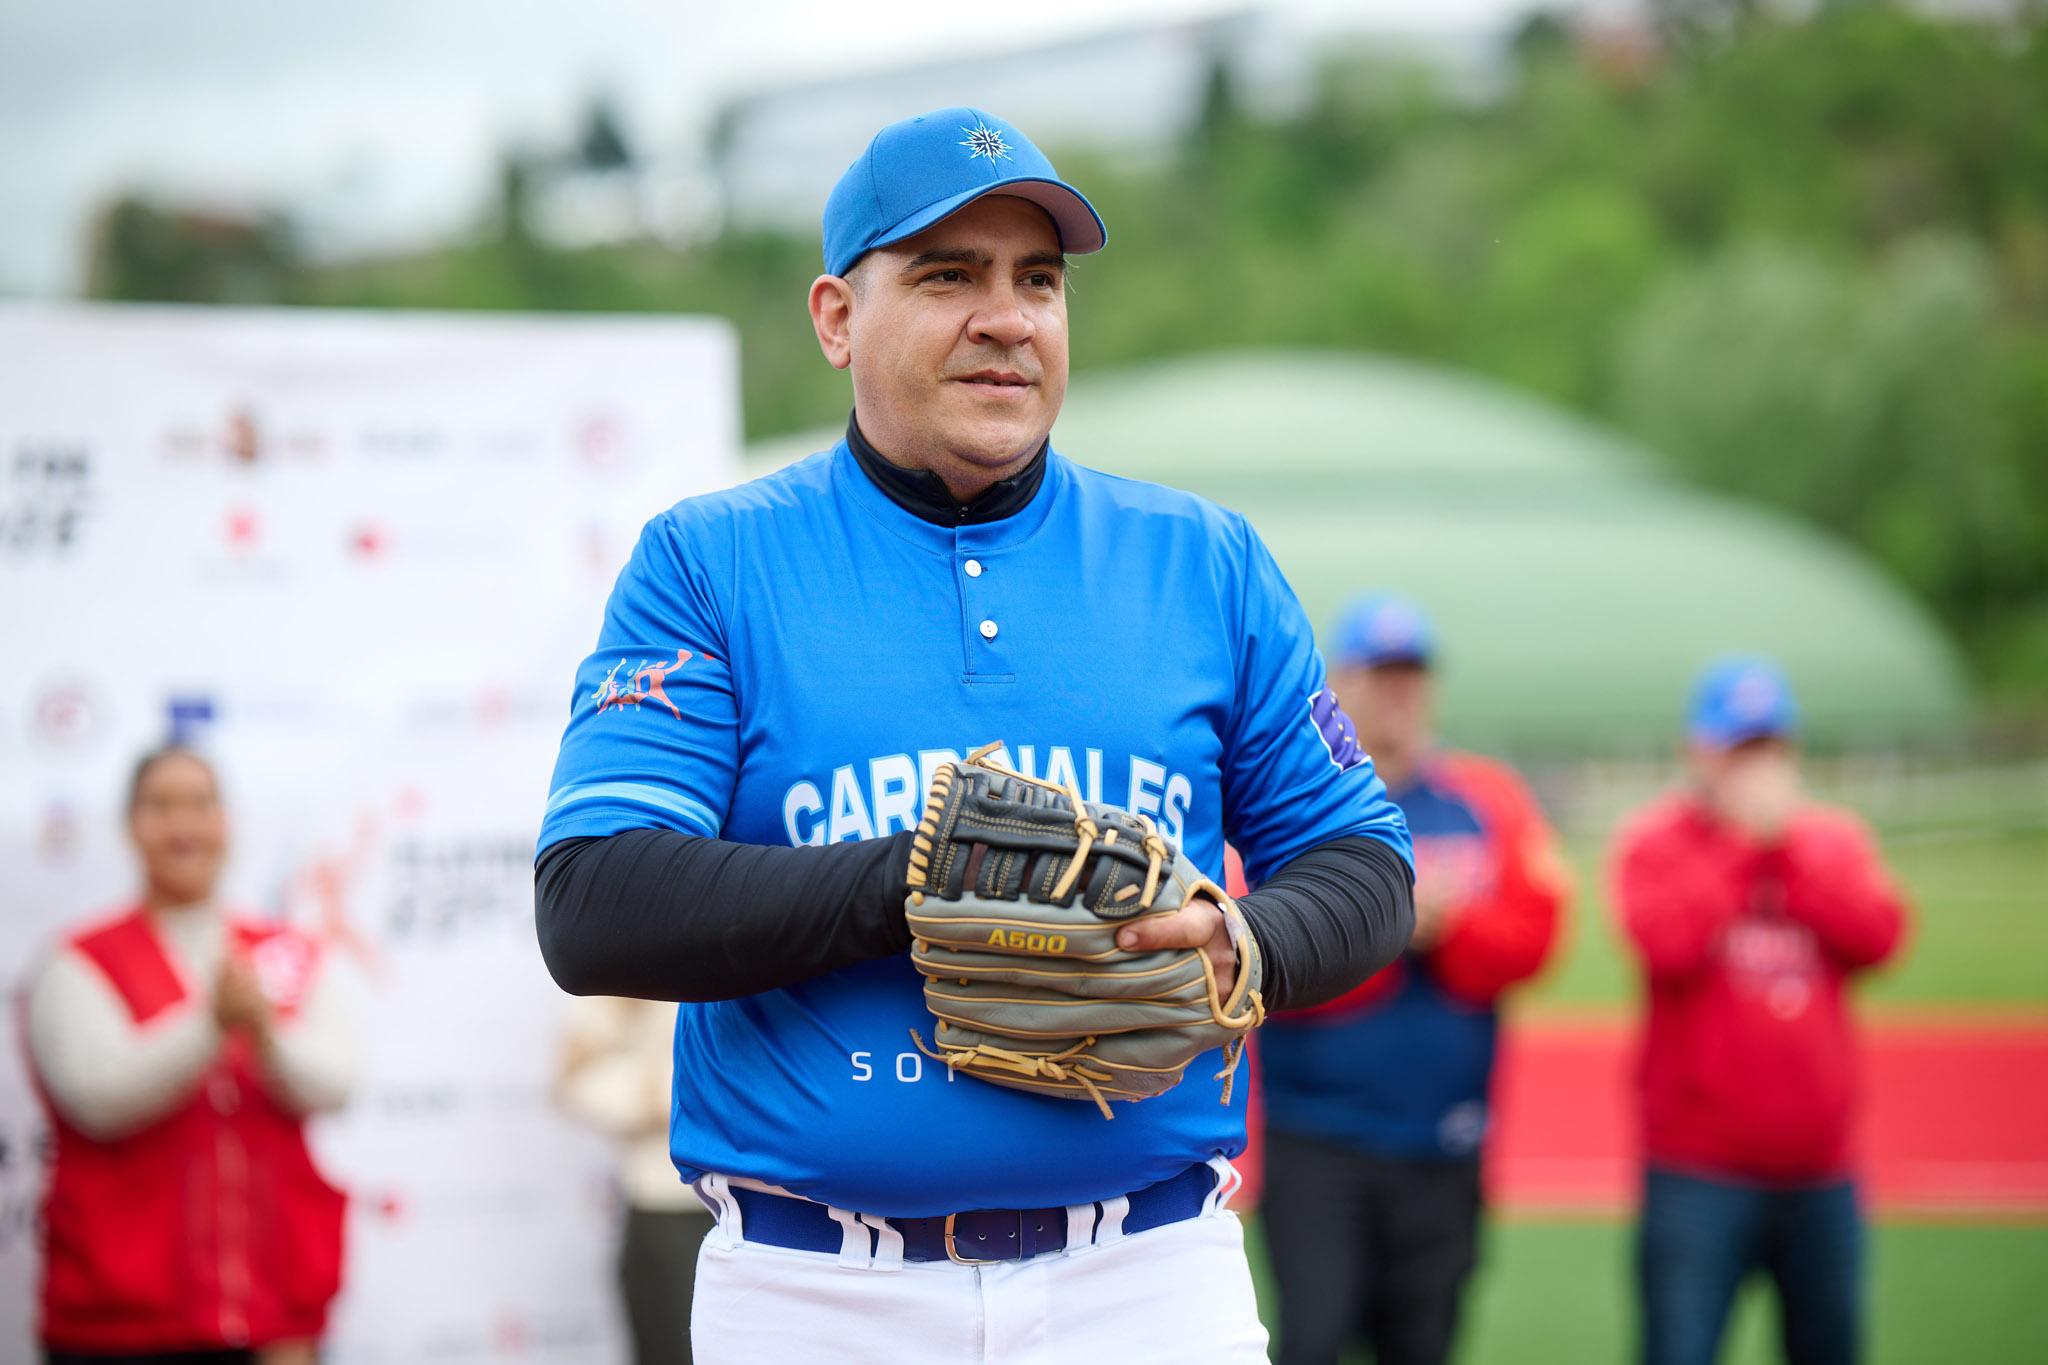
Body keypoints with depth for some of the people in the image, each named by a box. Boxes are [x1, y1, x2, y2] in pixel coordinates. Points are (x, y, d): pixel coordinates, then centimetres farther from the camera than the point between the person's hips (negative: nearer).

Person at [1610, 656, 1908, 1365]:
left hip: (1820, 1173, 4)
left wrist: (1788, 843, -10)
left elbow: (1877, 936, -6)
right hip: (1697, 1173, -4)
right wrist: (1743, 838, -12)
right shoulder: (1653, 842, 1)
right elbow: (1664, 942, -18)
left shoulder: (1835, 839, 12)